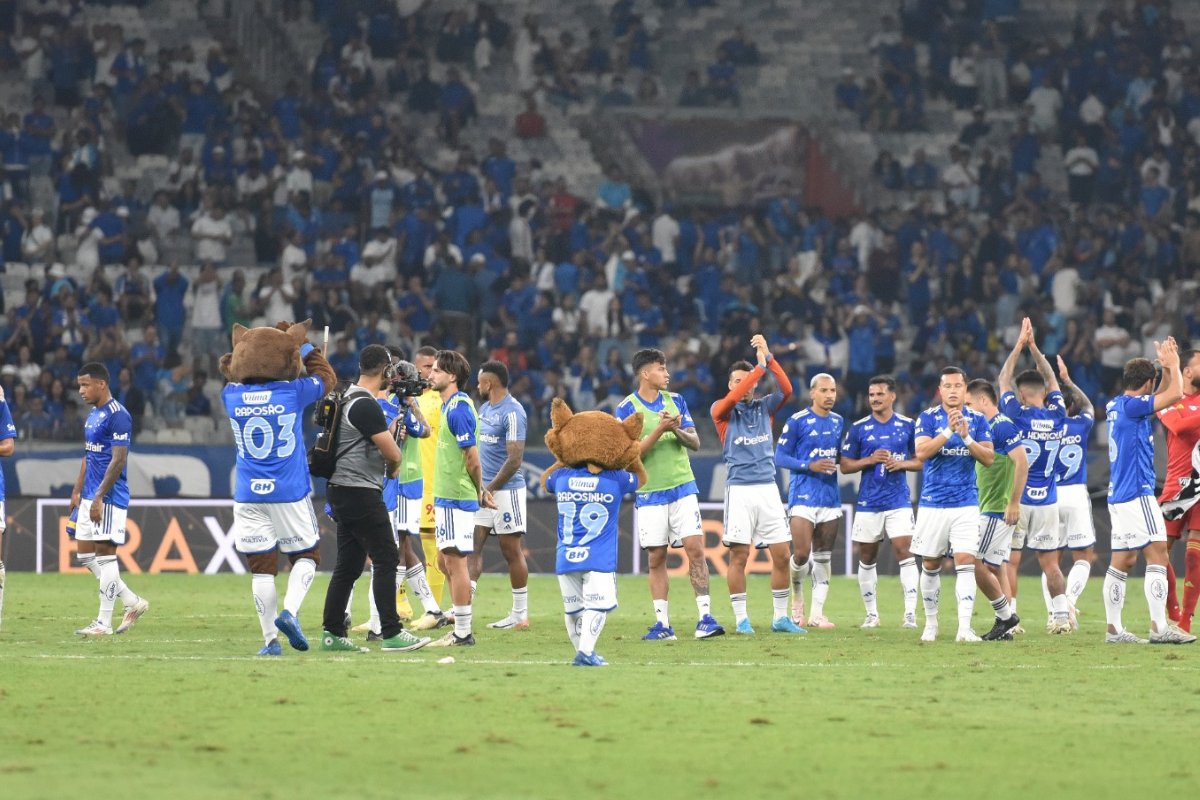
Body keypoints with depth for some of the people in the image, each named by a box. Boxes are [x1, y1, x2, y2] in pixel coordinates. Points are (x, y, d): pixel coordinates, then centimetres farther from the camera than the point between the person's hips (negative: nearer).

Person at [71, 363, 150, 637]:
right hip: (90, 498, 10)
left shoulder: (117, 416, -14)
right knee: (85, 555, 9)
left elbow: (118, 460, -19)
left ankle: (103, 623, -1)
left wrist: (99, 497, -22)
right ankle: (133, 602, 18)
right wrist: (77, 492, 18)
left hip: (109, 499, -10)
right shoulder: (93, 415, 16)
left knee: (105, 555, -6)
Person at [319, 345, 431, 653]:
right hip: (360, 492, -10)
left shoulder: (350, 398, 15)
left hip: (344, 491, 10)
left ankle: (332, 634, 12)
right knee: (386, 559, -7)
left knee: (349, 564, 11)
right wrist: (393, 468, 7)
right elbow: (392, 454, -14)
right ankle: (391, 633, -9)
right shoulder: (365, 405, -16)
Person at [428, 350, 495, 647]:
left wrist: (479, 493, -5)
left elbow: (472, 458, -17)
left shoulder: (458, 409, -17)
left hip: (456, 498, -10)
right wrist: (480, 489, 15)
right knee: (446, 561, 13)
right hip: (446, 497, 10)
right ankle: (460, 629, 18)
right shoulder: (451, 406, 14)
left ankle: (462, 633, -3)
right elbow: (470, 458, 19)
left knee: (455, 561, -6)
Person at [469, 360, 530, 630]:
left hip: (506, 489, -8)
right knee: (473, 546, 1)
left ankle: (520, 615, 7)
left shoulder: (512, 413, -15)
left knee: (512, 552, -1)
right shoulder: (484, 409, 13)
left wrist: (490, 489, -17)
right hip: (483, 489, 8)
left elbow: (514, 459, -19)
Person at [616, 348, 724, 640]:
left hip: (682, 487, 2)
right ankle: (662, 624, 7)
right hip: (649, 493, -2)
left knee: (695, 548, -8)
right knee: (656, 558, 1)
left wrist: (678, 430, -14)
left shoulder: (676, 400, 7)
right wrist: (659, 430, -22)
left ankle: (705, 618, -7)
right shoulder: (626, 408, -4)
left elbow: (695, 443, 6)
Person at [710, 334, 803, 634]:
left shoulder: (765, 407, 11)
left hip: (767, 488, 3)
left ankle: (780, 617, 11)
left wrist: (768, 357, -16)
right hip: (739, 489, -3)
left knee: (781, 555, 1)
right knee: (739, 556, -4)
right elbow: (732, 398, -18)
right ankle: (741, 619, 3)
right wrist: (759, 366, -19)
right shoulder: (721, 410, 3)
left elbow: (786, 389, -6)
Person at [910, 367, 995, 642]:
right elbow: (921, 452, -14)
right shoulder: (928, 418, 0)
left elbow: (989, 458, -2)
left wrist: (967, 437, -17)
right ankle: (930, 624, 24)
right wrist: (949, 430, -23)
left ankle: (965, 627, -18)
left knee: (965, 563, -13)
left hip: (966, 504, 0)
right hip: (932, 503, 0)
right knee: (930, 566, 9)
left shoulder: (977, 420, 5)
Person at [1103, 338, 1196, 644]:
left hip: (1119, 494, 10)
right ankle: (1159, 627, -16)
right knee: (1157, 555, -10)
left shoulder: (1116, 406, 15)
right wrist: (1172, 364, -1)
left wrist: (1167, 367, 17)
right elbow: (1174, 395, -16)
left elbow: (1163, 397, 29)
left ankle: (1114, 629, 9)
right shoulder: (1131, 405, -12)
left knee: (1123, 560, 9)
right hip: (1137, 493, -9)